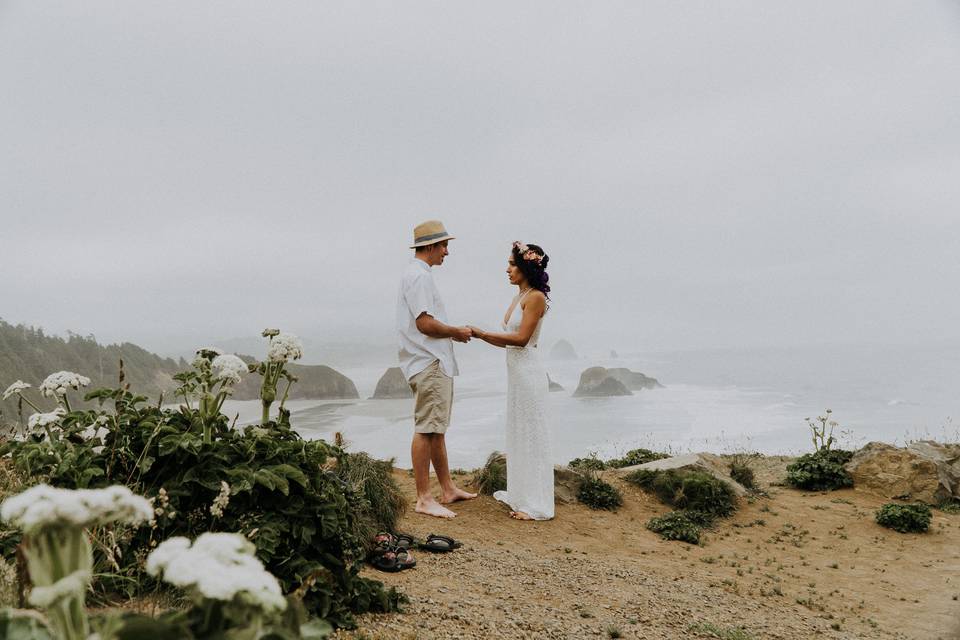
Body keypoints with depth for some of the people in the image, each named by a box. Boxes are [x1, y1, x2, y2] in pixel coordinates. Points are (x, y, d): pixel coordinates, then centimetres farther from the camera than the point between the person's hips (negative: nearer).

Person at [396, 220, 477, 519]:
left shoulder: (417, 274, 20)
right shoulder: (418, 275, -14)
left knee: (437, 429, 15)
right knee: (426, 430, -7)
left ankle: (448, 489, 24)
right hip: (429, 363, -11)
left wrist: (453, 333, 14)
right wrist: (457, 332, -8)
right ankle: (424, 499, -2)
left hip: (435, 363, 11)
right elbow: (425, 323, -22)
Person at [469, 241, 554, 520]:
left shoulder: (535, 297, -13)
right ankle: (521, 494, 26)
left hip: (529, 371, -9)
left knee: (531, 434, -3)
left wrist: (482, 332, -16)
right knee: (518, 433, 15)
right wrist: (478, 335, 3)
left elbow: (521, 338, -19)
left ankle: (536, 504, 6)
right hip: (515, 370, 9)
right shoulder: (519, 297, 13)